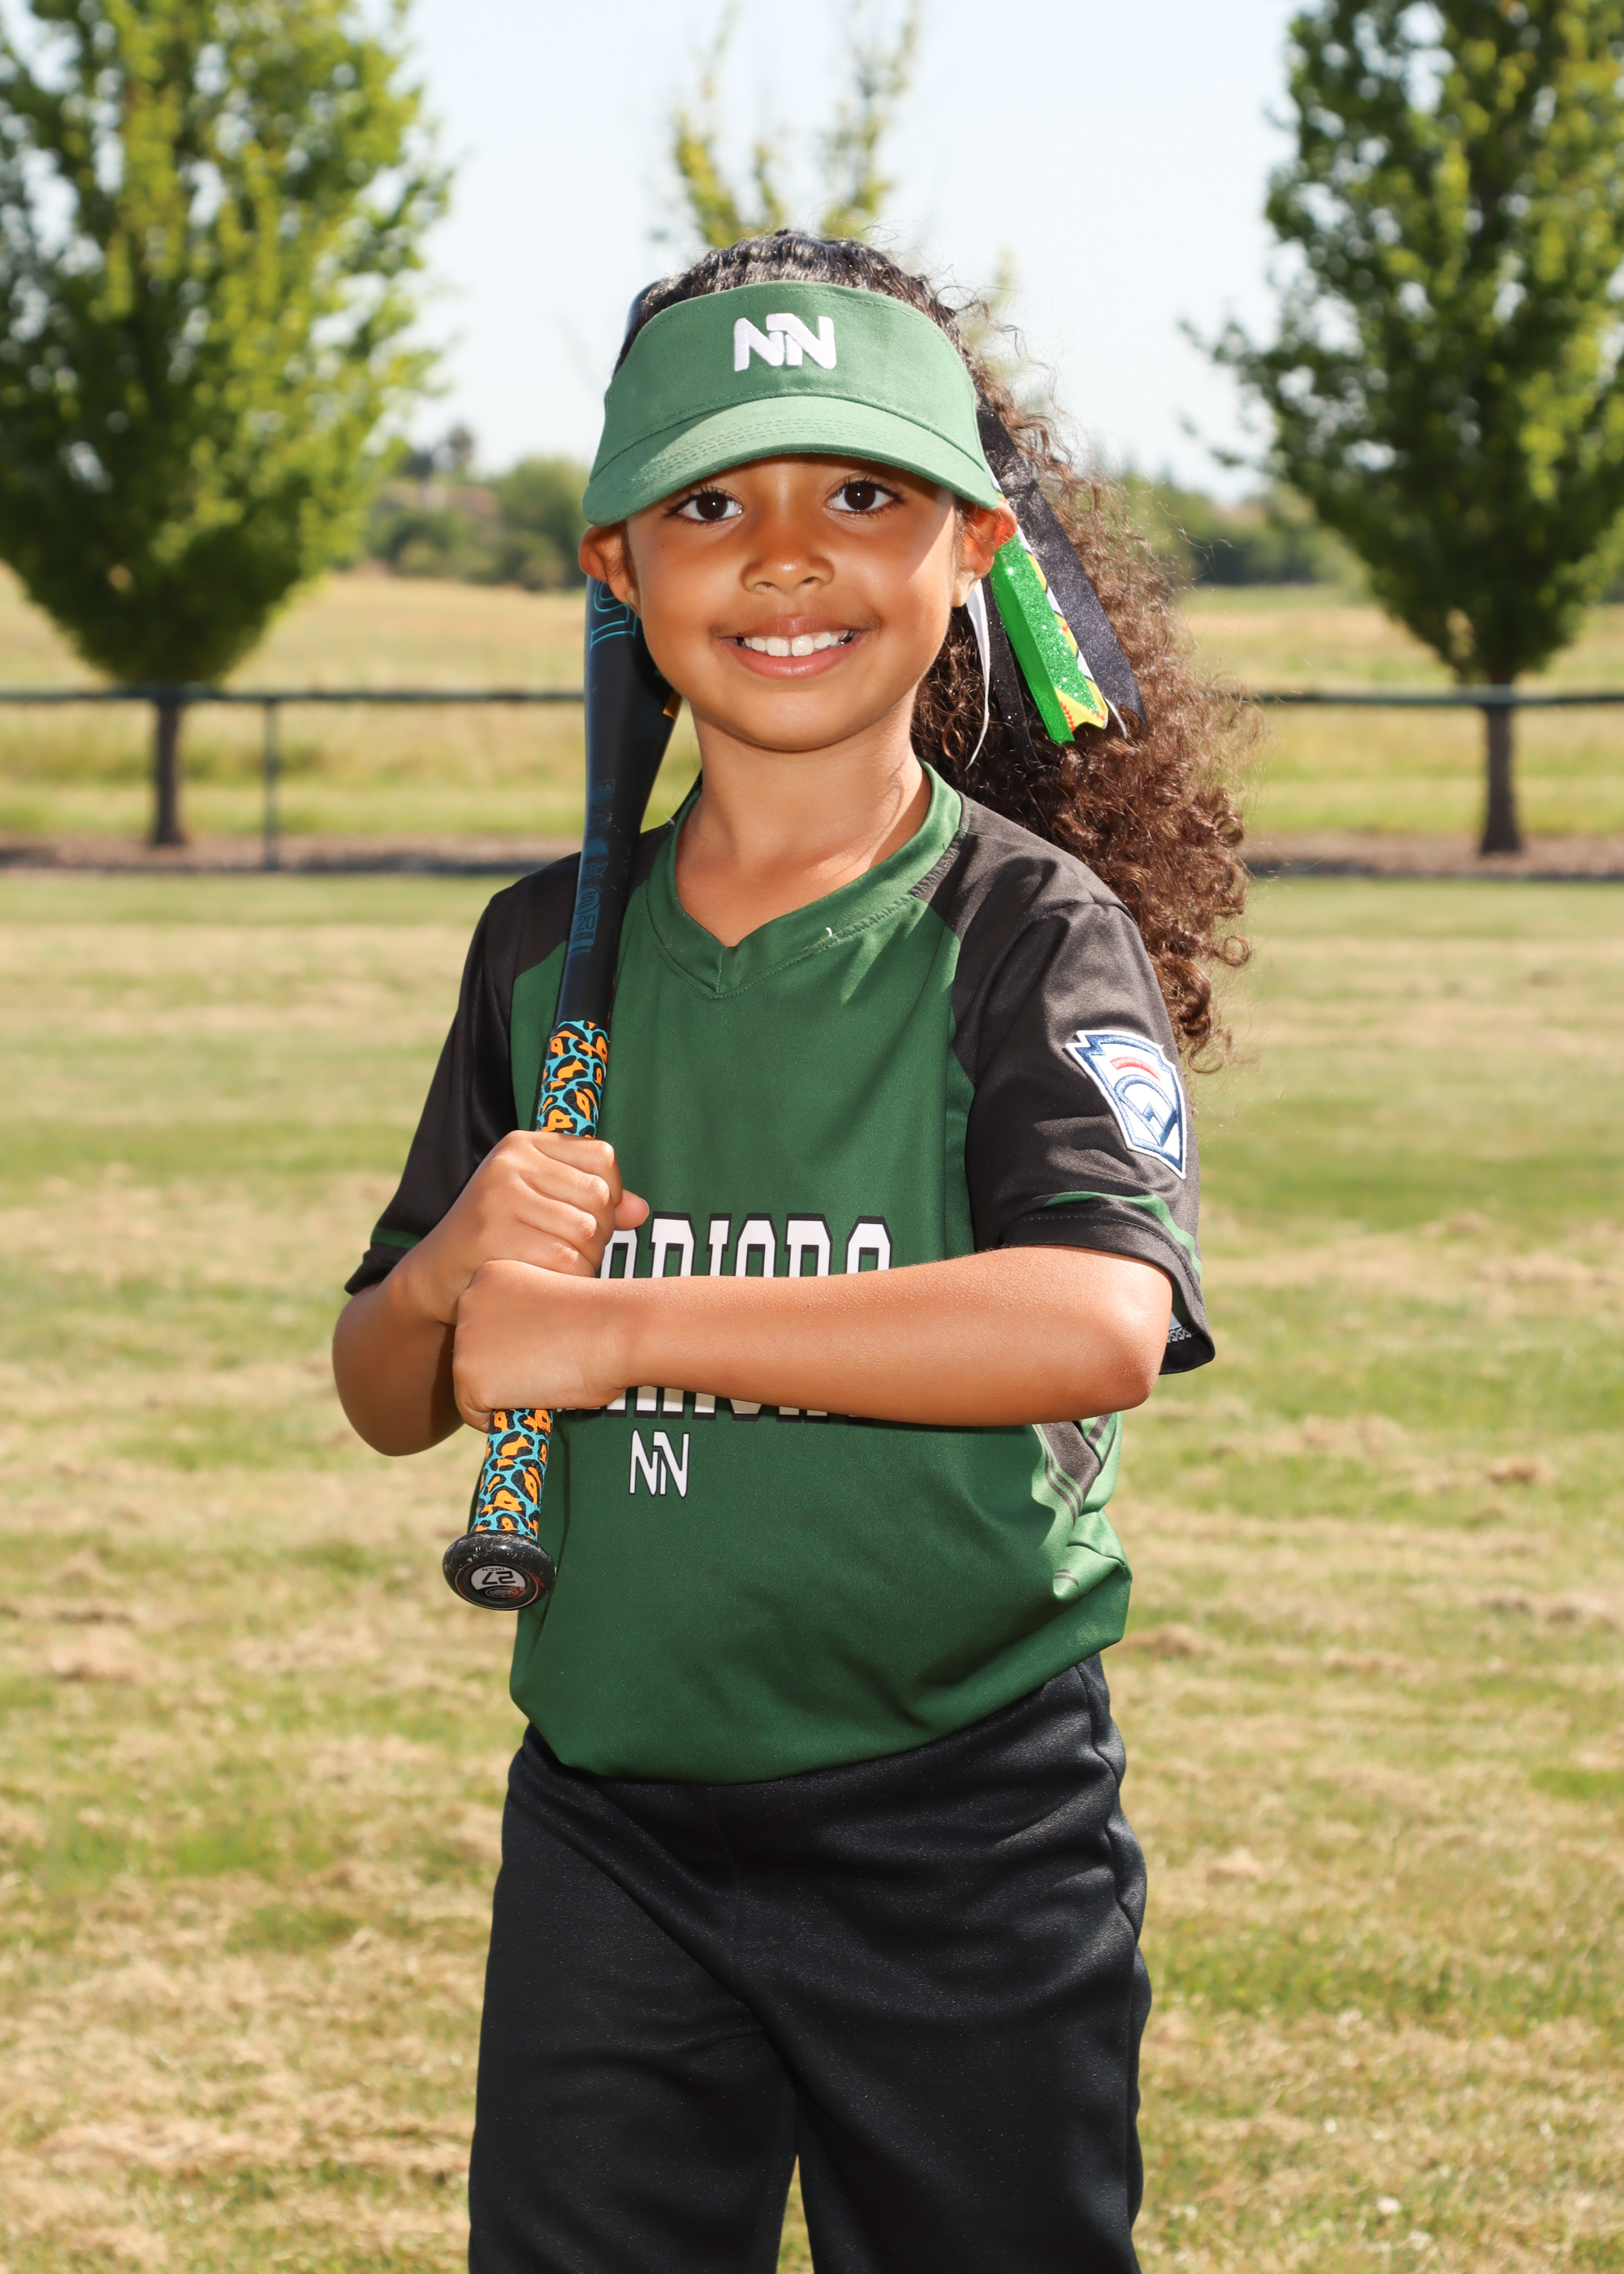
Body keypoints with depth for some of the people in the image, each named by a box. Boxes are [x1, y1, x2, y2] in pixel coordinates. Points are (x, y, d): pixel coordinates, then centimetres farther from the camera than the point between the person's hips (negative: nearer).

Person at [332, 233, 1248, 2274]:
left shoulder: (1034, 932, -8)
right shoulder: (550, 950, 7)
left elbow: (1100, 1324, -27)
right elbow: (388, 1401, 12)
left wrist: (617, 1324, -23)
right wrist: (451, 1273, -12)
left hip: (965, 1847, -4)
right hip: (607, 1830, 4)